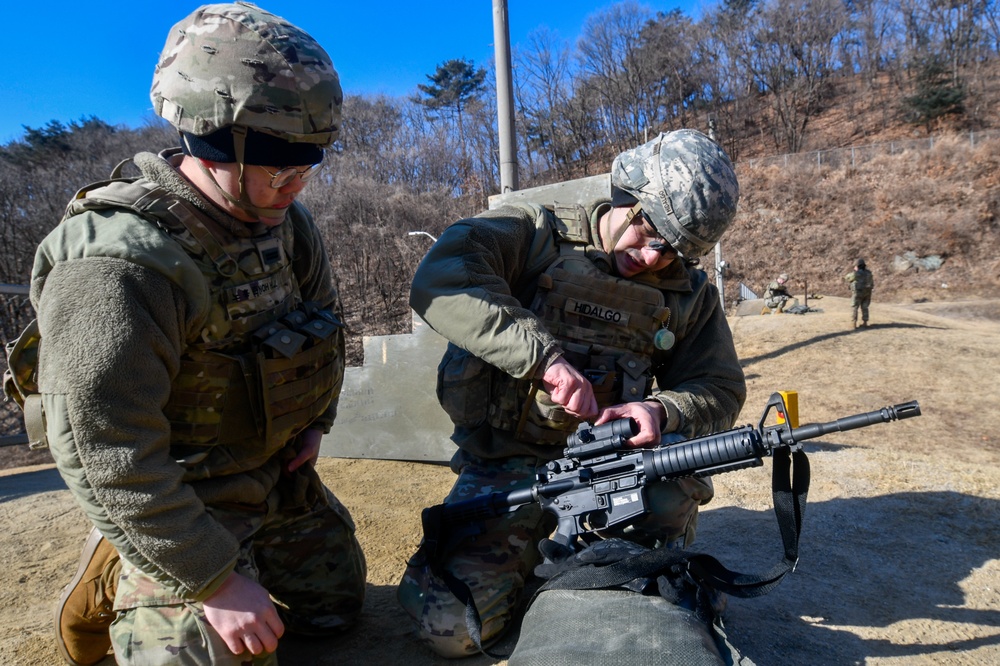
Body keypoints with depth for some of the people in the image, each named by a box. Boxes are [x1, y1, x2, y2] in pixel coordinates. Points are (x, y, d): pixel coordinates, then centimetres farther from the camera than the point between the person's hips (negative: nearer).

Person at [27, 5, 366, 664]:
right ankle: (119, 579, 15)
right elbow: (106, 460, -30)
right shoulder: (118, 264, -31)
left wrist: (316, 420, 6)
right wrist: (212, 580, -25)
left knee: (336, 608, 22)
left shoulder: (280, 217, -6)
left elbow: (322, 310, 12)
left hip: (279, 474, 8)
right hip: (178, 501, -7)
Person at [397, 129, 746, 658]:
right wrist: (543, 355, -33)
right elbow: (437, 280, -24)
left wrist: (660, 409, -18)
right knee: (452, 625, -18)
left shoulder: (689, 294, 6)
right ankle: (532, 547, 14)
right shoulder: (534, 233, -7)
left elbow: (721, 390, 5)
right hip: (508, 463, -2)